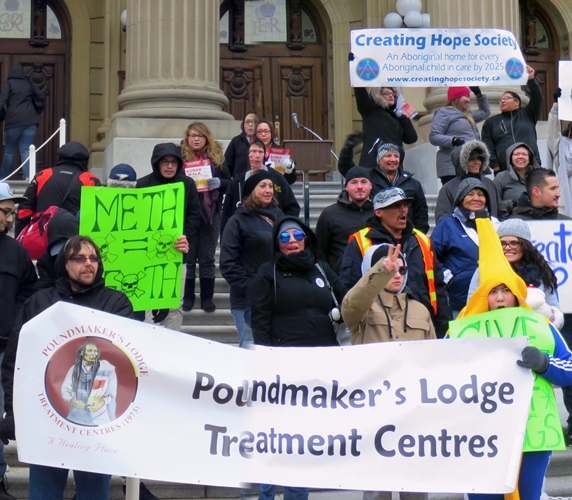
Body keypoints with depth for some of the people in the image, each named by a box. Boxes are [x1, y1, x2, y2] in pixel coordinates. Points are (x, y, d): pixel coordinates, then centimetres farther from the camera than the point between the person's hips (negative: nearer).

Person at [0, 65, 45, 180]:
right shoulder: (29, 84, 13)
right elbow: (42, 96, 17)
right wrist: (37, 111, 27)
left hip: (14, 120, -2)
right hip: (30, 120, 3)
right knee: (26, 149, 1)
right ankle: (28, 176, -13)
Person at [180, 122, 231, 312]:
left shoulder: (217, 157, 9)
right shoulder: (180, 156, 2)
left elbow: (229, 183, 11)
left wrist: (219, 183, -9)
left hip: (211, 213, 2)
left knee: (207, 258, 6)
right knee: (187, 257, 3)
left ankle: (207, 297, 12)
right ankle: (187, 297, 11)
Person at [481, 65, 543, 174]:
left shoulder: (527, 115, 18)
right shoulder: (491, 122, 18)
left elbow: (537, 98, 4)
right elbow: (487, 146, 9)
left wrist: (531, 79, -9)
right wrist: (495, 166, -4)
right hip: (504, 170, 1)